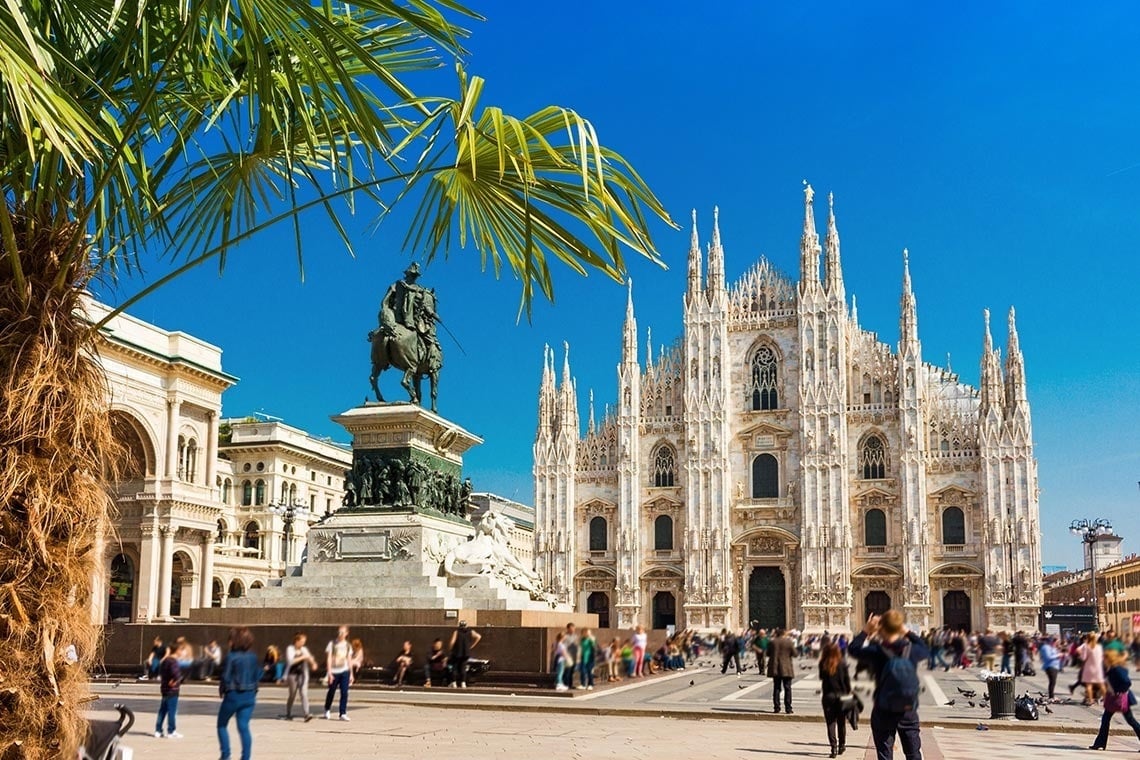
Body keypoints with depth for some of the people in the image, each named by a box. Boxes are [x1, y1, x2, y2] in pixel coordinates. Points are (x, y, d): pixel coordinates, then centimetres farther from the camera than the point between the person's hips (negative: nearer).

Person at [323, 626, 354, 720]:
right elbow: (328, 659, -6)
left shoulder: (348, 645, 8)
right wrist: (329, 673, -14)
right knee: (331, 692, 10)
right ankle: (327, 710, 33)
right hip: (334, 672, -2)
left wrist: (351, 674, 10)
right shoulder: (332, 644, -3)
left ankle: (343, 714, -6)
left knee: (344, 693, -8)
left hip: (344, 672, 2)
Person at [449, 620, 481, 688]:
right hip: (466, 653, 3)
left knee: (454, 667, 8)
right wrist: (472, 645, 0)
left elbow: (452, 641, -14)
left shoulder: (456, 631, -4)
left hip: (457, 653, -3)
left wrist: (451, 648, 4)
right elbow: (478, 637, -6)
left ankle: (454, 683, 3)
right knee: (463, 668, 11)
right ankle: (463, 683, 2)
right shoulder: (470, 631, 5)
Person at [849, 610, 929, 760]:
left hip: (884, 712, -2)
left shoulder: (877, 652, -17)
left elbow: (853, 648, -1)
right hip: (908, 710, 2)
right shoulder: (911, 650, -9)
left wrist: (866, 631, 3)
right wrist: (908, 633, 14)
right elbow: (925, 650, 15)